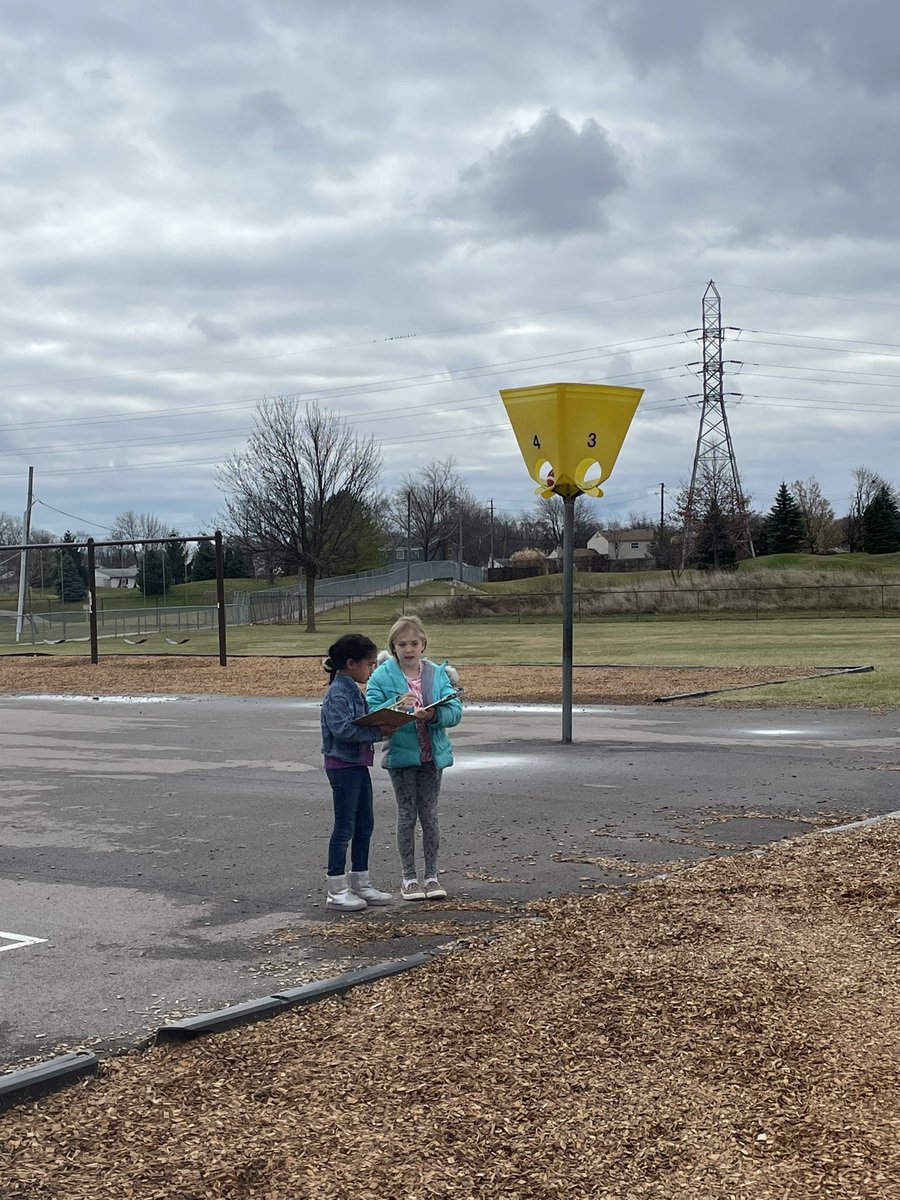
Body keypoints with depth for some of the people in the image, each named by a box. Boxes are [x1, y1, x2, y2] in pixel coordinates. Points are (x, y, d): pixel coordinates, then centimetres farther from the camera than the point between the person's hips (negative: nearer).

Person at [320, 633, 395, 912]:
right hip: (342, 765, -10)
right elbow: (341, 729, -27)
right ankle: (336, 891, 5)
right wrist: (377, 732, -25)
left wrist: (380, 726, 0)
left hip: (358, 765, 10)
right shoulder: (338, 693, -17)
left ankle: (360, 884, 23)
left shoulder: (353, 690, 13)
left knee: (365, 825, 14)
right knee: (344, 828, -3)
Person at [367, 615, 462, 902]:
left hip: (432, 755, 2)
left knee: (429, 814, 9)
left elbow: (455, 711, -6)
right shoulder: (382, 676, -5)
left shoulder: (437, 673, 0)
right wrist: (396, 705, -24)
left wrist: (434, 714, -25)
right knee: (407, 815, 7)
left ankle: (431, 875, 19)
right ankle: (409, 877, 17)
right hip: (401, 756, -2)